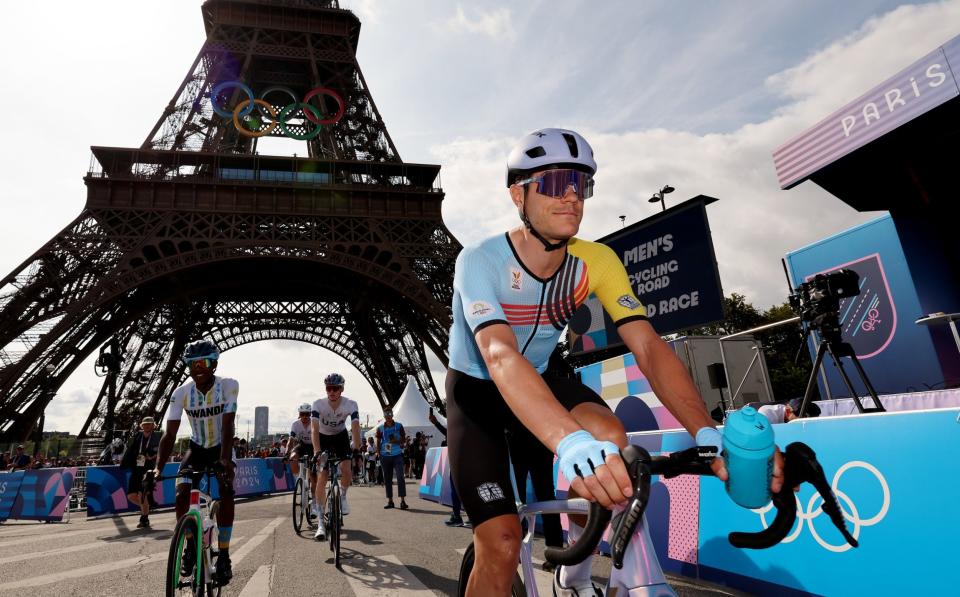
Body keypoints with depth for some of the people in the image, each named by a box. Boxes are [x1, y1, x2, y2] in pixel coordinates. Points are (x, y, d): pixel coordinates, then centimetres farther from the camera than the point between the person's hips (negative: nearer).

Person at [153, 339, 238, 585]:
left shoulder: (229, 386, -25)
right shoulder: (181, 392, -19)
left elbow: (228, 425, -30)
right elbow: (170, 432, -20)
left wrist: (224, 460, -42)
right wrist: (158, 467, -33)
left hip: (221, 447, -2)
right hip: (197, 448, 3)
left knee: (226, 493, -20)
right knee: (181, 495, -14)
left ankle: (223, 555, -8)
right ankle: (190, 545, 11)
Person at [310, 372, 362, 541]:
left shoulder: (351, 405, -26)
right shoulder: (319, 404, -28)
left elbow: (355, 428, -35)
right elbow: (314, 429, -36)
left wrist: (356, 449, -47)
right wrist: (318, 451, -47)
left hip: (341, 437, 1)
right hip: (323, 438, -1)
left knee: (346, 470, -20)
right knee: (321, 478, -11)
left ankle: (343, 496, 15)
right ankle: (320, 523, -6)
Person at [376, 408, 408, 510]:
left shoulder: (399, 426, 3)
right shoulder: (380, 428, 6)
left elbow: (404, 440, 6)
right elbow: (378, 442, 11)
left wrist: (396, 441, -13)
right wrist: (379, 455, 1)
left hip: (397, 455, -2)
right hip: (385, 456, 2)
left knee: (400, 477, -11)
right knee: (387, 479, 7)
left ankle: (403, 501, -10)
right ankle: (390, 501, 16)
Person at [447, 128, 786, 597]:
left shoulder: (597, 261, -16)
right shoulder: (481, 261, -29)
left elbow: (648, 346, -25)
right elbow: (499, 356, -45)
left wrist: (707, 434, -40)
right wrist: (571, 442, -62)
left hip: (539, 377, 3)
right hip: (475, 390, -3)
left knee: (609, 438, -28)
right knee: (501, 546, -14)